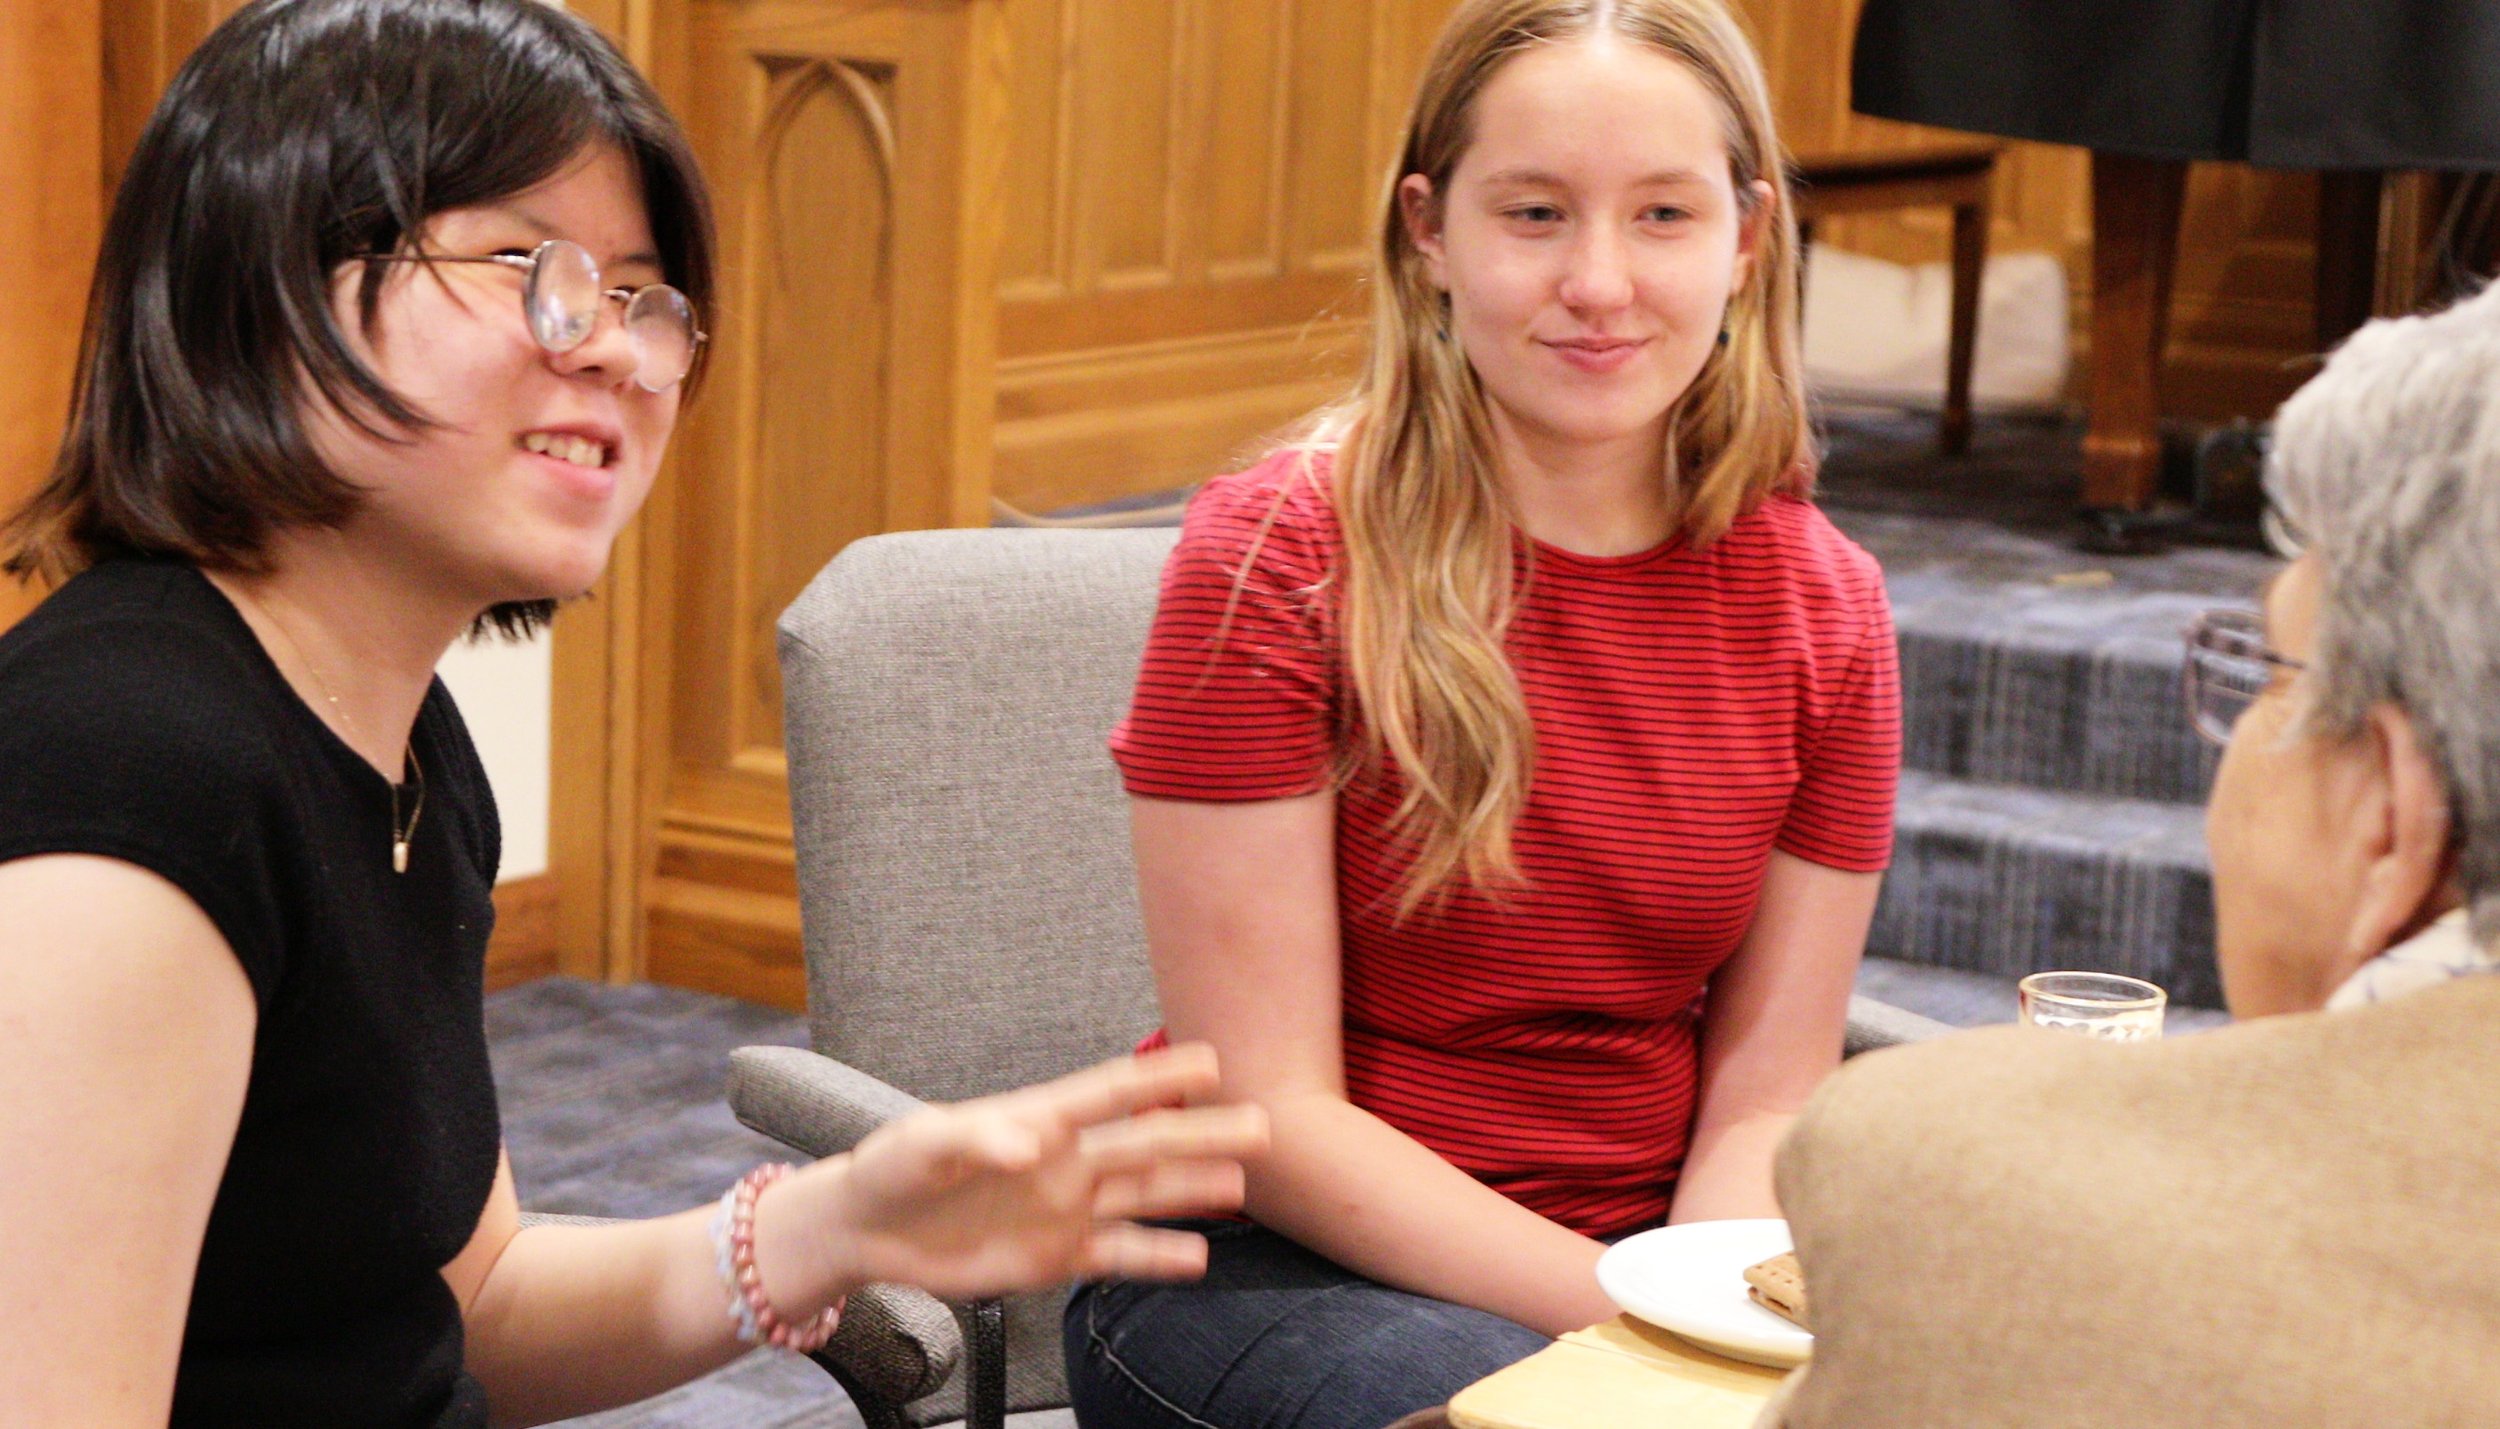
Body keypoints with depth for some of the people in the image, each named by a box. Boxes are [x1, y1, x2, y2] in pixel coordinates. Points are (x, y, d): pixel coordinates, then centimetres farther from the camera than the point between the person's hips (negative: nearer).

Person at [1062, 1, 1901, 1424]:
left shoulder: (1822, 606, 1)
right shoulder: (1273, 557, -11)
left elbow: (1763, 1106, 2)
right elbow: (1274, 1116, -12)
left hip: (1639, 1252, 5)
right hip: (1269, 1263, -4)